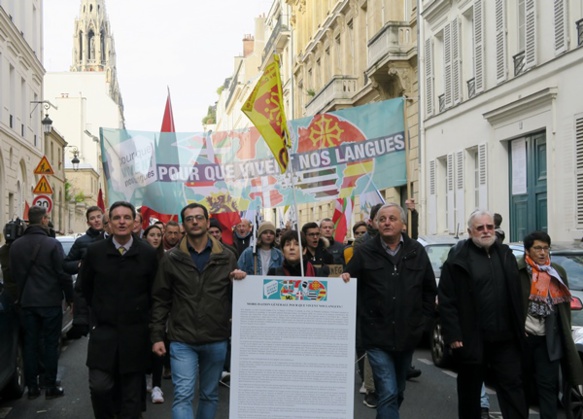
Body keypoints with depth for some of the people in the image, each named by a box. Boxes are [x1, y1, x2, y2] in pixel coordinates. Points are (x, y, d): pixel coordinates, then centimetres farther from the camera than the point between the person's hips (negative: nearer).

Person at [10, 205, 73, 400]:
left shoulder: (16, 245, 3)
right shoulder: (52, 244, -12)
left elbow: (14, 274, 11)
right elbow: (63, 274, -11)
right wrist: (70, 297, 1)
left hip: (26, 302, 4)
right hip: (50, 302, -4)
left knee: (30, 344, 10)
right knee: (50, 344, 4)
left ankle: (32, 387, 13)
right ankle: (51, 387, 7)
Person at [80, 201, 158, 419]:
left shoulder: (148, 253, -5)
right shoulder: (94, 251, -2)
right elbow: (86, 287, 12)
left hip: (135, 332, 0)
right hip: (103, 329, 0)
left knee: (132, 390, 6)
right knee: (99, 385, -7)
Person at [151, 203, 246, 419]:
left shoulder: (226, 257, 4)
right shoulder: (171, 258, 0)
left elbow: (235, 296, 10)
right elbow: (161, 300, 2)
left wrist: (240, 282, -11)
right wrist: (157, 336, -2)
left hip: (216, 340, 2)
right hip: (182, 341, -2)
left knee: (210, 395, 14)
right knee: (183, 395, -8)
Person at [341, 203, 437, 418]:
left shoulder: (417, 251, 4)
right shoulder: (364, 252, -4)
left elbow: (429, 289, 11)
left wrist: (424, 318, 5)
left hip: (407, 335, 4)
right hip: (377, 335, -3)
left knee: (398, 392, 18)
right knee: (388, 393, -11)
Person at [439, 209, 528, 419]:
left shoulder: (506, 254, 10)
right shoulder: (458, 259, -6)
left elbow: (516, 296, 14)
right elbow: (447, 301, -9)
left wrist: (519, 328, 8)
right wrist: (453, 334, -14)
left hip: (505, 338, 3)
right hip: (472, 339, -3)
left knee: (512, 385, 4)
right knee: (470, 389, 12)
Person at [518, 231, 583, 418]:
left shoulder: (558, 272, 8)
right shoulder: (517, 271, -7)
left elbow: (565, 304, 11)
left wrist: (565, 335, 8)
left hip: (549, 339, 2)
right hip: (523, 337, -2)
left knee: (548, 384, 0)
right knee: (522, 382, 12)